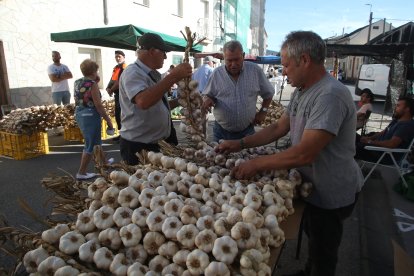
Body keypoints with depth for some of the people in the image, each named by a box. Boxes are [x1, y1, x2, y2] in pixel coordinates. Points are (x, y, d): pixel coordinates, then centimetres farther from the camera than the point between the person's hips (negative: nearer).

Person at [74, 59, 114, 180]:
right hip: (90, 115, -9)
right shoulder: (92, 84, -14)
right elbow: (98, 104, -17)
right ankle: (81, 172, 7)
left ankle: (103, 161, 40)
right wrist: (108, 119, -12)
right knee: (90, 145, 2)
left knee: (95, 140, 23)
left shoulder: (77, 82, 9)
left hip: (79, 114, 9)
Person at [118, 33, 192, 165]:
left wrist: (179, 101, 7)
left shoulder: (153, 74, 10)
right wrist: (173, 77, -37)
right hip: (139, 147, -9)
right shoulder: (132, 73, -17)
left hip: (161, 143, 9)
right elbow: (143, 102, -37)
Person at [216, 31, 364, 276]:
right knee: (313, 236, 29)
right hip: (314, 185, 9)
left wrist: (257, 164, -23)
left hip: (332, 193, -9)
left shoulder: (330, 95, -29)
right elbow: (279, 128, 7)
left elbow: (304, 154, -33)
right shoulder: (301, 92, 3)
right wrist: (241, 143, 0)